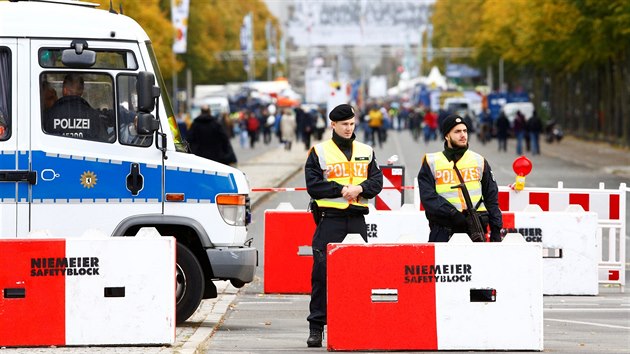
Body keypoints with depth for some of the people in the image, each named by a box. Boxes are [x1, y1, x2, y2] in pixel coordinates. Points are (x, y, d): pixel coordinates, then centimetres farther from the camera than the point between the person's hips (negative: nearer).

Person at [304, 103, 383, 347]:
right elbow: (313, 184, -5)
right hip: (330, 219, -3)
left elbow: (377, 181, 8)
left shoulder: (366, 152, 16)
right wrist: (342, 189, -13)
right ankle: (316, 326, -3)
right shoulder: (319, 152, 5)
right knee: (322, 272, -6)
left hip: (357, 219, 3)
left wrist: (360, 188, -11)